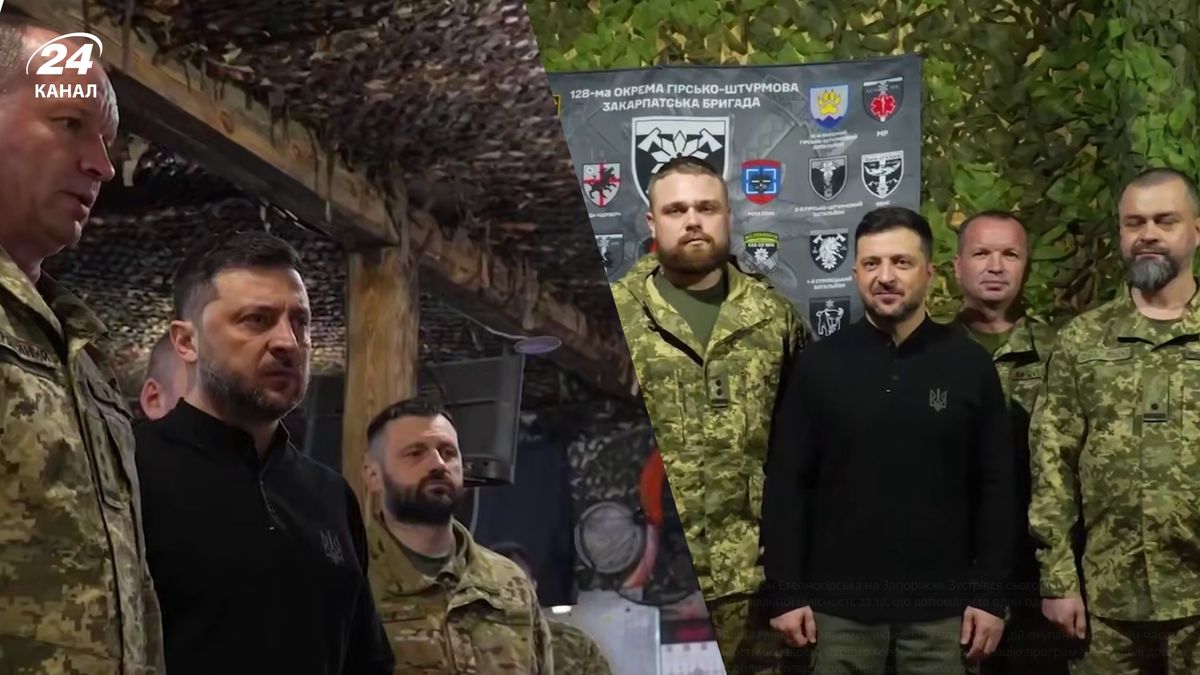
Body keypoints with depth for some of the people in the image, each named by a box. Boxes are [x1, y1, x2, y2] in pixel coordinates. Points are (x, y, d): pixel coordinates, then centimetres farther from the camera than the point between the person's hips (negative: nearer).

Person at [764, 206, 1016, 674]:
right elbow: (786, 485, 1)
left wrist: (990, 596, -3)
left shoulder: (969, 364, 2)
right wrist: (787, 593, -4)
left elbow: (996, 487, 2)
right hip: (839, 602, 0)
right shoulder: (818, 364, 1)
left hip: (941, 604, 0)